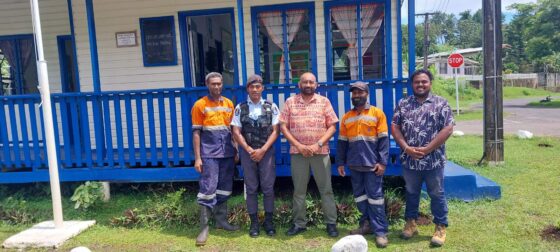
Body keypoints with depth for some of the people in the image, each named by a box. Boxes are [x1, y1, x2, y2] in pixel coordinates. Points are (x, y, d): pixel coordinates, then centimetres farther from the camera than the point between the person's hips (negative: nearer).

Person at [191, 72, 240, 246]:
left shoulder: (229, 104, 10)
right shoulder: (200, 105, -1)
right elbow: (196, 133, -4)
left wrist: (237, 151, 10)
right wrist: (197, 158, -9)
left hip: (227, 153, 4)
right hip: (209, 154, -4)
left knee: (224, 188, 12)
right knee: (208, 188, -6)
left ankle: (221, 220, 25)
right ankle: (204, 227, 1)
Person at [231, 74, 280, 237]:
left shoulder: (271, 107, 2)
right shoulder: (240, 108, 3)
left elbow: (275, 131, -2)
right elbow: (236, 133, 1)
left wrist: (263, 150, -11)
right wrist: (249, 150, -9)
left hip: (267, 151, 0)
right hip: (247, 151, 1)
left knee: (268, 187, 3)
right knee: (251, 188, 7)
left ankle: (268, 221, 17)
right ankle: (254, 222, 17)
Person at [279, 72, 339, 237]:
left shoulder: (324, 102, 4)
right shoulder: (290, 102, 5)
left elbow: (332, 126, 0)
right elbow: (283, 127, 1)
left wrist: (318, 144, -12)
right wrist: (298, 145, -9)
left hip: (320, 152, -1)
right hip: (298, 152, 1)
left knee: (326, 189, 4)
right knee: (299, 190, 9)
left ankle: (331, 223, 14)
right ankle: (299, 223, 20)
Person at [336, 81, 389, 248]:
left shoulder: (377, 113, 0)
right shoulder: (346, 117, 11)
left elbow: (383, 140, -4)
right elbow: (342, 142, 13)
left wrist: (382, 162, -11)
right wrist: (340, 163, 7)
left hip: (372, 163, -4)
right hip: (354, 164, 5)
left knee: (375, 196, -3)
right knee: (359, 196, 11)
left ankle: (380, 231, 2)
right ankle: (366, 224, 25)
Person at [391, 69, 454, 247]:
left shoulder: (441, 103, -2)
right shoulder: (403, 104, 6)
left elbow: (448, 129, -9)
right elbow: (395, 127, 2)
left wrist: (427, 149, -15)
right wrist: (406, 148, -11)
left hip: (433, 160, -2)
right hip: (409, 160, 3)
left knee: (437, 194, 8)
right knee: (411, 193, 16)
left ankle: (440, 228, 22)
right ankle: (410, 223, 31)